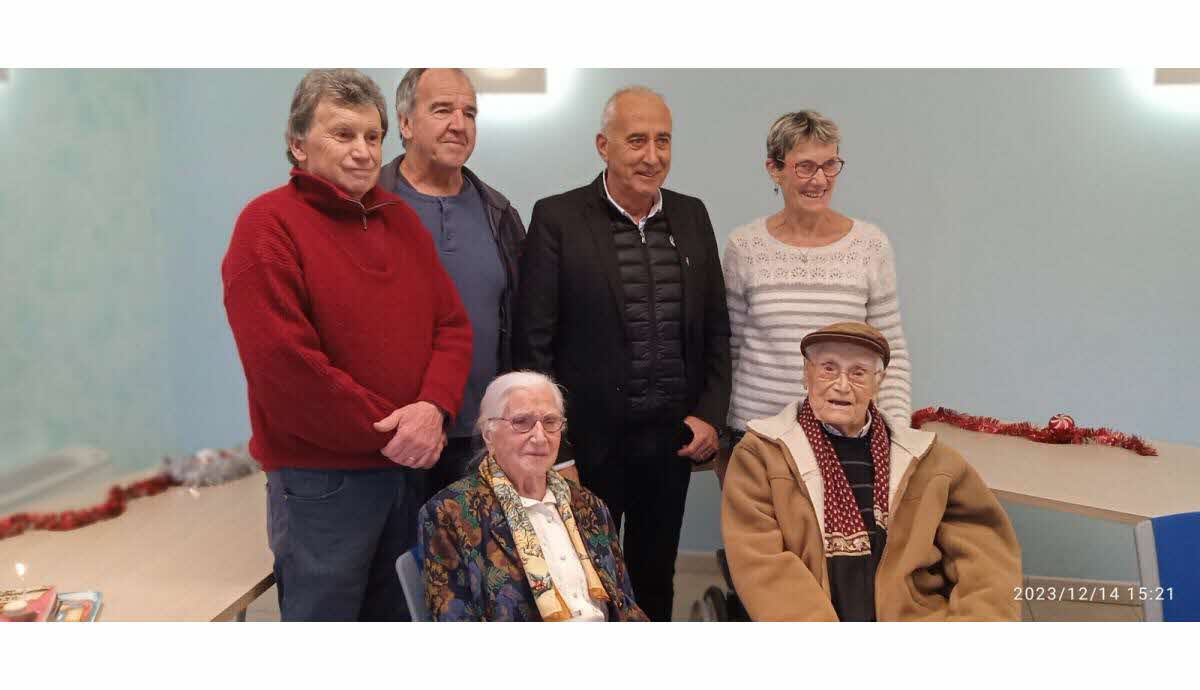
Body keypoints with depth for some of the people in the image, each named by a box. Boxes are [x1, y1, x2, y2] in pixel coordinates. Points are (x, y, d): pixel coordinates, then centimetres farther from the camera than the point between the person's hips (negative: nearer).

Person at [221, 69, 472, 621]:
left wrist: (434, 407, -13)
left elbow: (452, 323, 7)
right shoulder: (268, 224, -11)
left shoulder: (400, 218, 10)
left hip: (410, 468, 7)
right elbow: (284, 364, -20)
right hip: (321, 481, -6)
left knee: (399, 613, 20)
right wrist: (390, 435, -15)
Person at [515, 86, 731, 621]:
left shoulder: (691, 216, 6)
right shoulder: (557, 218, -8)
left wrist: (710, 416, 2)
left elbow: (716, 330, 11)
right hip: (590, 440, -4)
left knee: (656, 581, 18)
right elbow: (534, 341, -8)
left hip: (674, 438, 4)